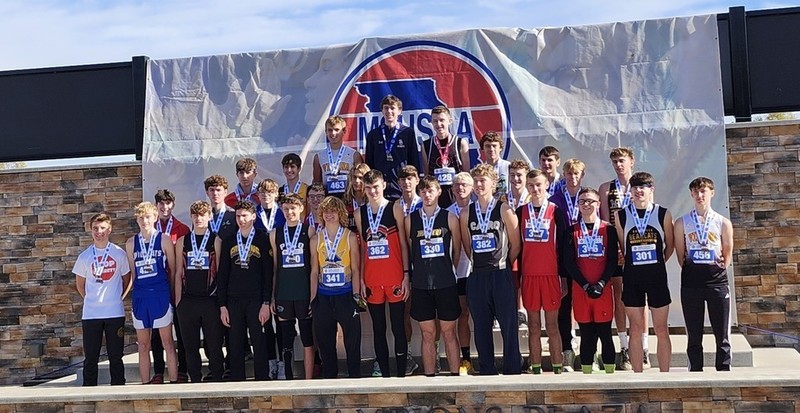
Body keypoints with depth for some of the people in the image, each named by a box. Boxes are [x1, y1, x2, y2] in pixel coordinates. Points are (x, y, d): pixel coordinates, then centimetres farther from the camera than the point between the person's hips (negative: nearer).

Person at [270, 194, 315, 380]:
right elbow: (275, 267, 12)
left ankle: (308, 380, 8)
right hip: (283, 294, 3)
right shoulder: (275, 234, 9)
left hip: (304, 293, -3)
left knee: (307, 338, 3)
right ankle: (288, 378, 15)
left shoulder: (309, 231, 1)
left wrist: (314, 293, -3)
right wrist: (272, 296, 8)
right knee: (286, 338, 8)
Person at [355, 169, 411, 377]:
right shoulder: (359, 213, 9)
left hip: (395, 279, -3)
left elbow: (403, 244, 0)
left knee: (398, 328, 1)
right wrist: (360, 279, 4)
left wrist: (406, 275, -6)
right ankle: (384, 373, 15)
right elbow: (361, 248, 10)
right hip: (372, 280, 3)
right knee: (378, 329, 8)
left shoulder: (395, 209, 0)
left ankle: (401, 373, 8)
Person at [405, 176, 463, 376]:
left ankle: (455, 374, 13)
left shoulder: (449, 218, 1)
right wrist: (421, 270, 9)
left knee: (449, 333, 5)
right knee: (427, 334, 7)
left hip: (446, 283, -1)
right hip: (421, 284, 1)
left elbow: (457, 250, 9)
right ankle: (429, 375, 14)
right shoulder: (410, 219, 4)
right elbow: (408, 250, 10)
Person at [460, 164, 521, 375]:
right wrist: (481, 263, 10)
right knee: (481, 328, 8)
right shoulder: (466, 214, 8)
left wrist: (501, 264, 8)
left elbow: (515, 246, 1)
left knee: (509, 326, -1)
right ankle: (486, 371, 17)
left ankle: (512, 371, 8)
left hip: (501, 275, -3)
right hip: (476, 277, 3)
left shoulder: (504, 210, -3)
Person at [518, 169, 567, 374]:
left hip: (551, 274, -2)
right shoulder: (521, 212, 8)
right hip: (528, 275, 2)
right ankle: (535, 369, 11)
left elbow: (562, 245, 2)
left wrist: (564, 278, -1)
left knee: (552, 325, 2)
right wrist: (516, 277, 5)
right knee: (533, 325, 6)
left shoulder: (556, 211, 2)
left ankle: (557, 368, 8)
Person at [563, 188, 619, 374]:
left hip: (603, 288, -1)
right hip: (580, 289, 1)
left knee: (605, 334, 2)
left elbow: (612, 261, 0)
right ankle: (586, 373, 11)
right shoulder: (572, 231, 7)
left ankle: (610, 372, 9)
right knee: (586, 334, 5)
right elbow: (569, 262, 1)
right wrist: (586, 285, -9)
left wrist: (601, 284, -11)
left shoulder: (608, 229, 5)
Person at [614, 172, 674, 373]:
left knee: (661, 330, 4)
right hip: (631, 277, 1)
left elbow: (670, 245, 10)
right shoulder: (621, 215, 3)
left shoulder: (663, 214, 0)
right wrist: (630, 264, 7)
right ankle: (637, 375, 12)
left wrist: (657, 264, 10)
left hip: (657, 275, -1)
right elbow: (621, 247, 10)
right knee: (636, 329, 5)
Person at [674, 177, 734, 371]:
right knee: (694, 335, 5)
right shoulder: (681, 223, 6)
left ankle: (724, 372, 9)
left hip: (717, 282, 0)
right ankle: (695, 372, 12)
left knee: (721, 334, 2)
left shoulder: (723, 223, 5)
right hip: (691, 284, 0)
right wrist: (691, 273, 5)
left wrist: (717, 272, 5)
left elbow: (728, 255, 10)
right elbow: (680, 254, 8)